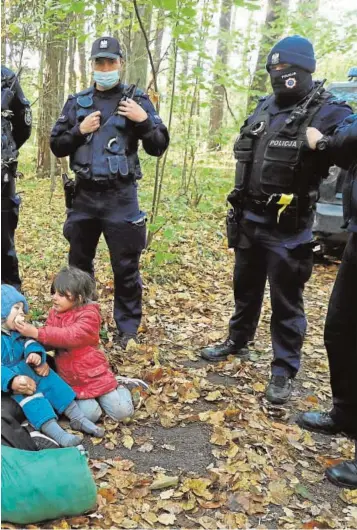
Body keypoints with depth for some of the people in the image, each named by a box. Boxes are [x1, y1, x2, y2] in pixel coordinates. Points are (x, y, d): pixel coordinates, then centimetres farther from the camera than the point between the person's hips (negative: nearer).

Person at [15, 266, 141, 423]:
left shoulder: (89, 315, -19)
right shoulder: (55, 313, 3)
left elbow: (71, 336, -33)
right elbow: (49, 338, 0)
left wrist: (36, 332, -36)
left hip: (93, 373, -4)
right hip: (70, 378, 4)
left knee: (121, 412, -5)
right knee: (90, 415, -13)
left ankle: (120, 387, 26)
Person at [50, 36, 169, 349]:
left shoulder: (137, 100, 1)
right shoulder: (77, 102, 9)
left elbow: (159, 147, 0)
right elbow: (57, 146, 10)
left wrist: (144, 120, -16)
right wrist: (80, 130, -7)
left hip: (121, 197, -3)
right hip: (84, 195, 4)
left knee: (126, 268, 2)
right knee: (79, 263, 15)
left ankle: (128, 330, 15)